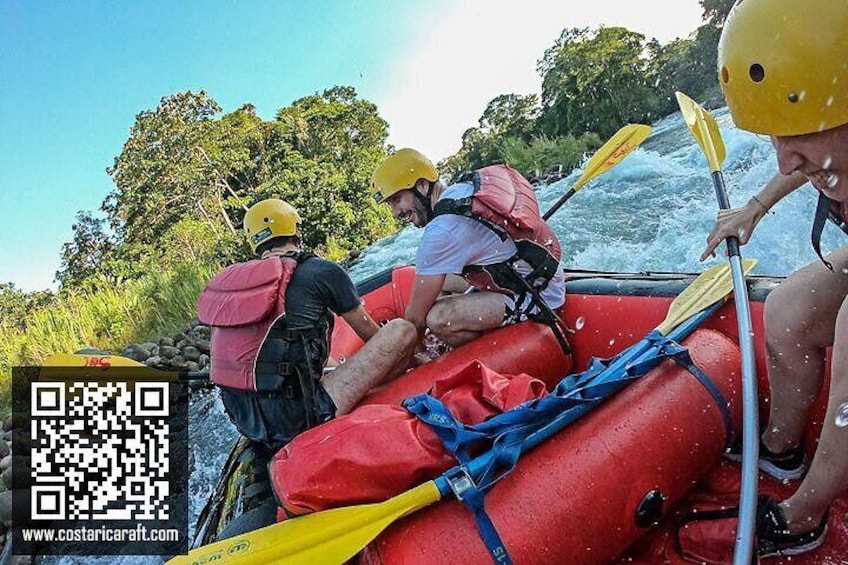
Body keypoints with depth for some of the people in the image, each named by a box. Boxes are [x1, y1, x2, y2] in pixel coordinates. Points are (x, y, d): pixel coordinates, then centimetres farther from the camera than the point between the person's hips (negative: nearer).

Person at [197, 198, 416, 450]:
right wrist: (409, 353, 30)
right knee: (402, 329, -1)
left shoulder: (232, 277, 11)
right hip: (295, 420, -7)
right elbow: (369, 332, 9)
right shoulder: (322, 271, -5)